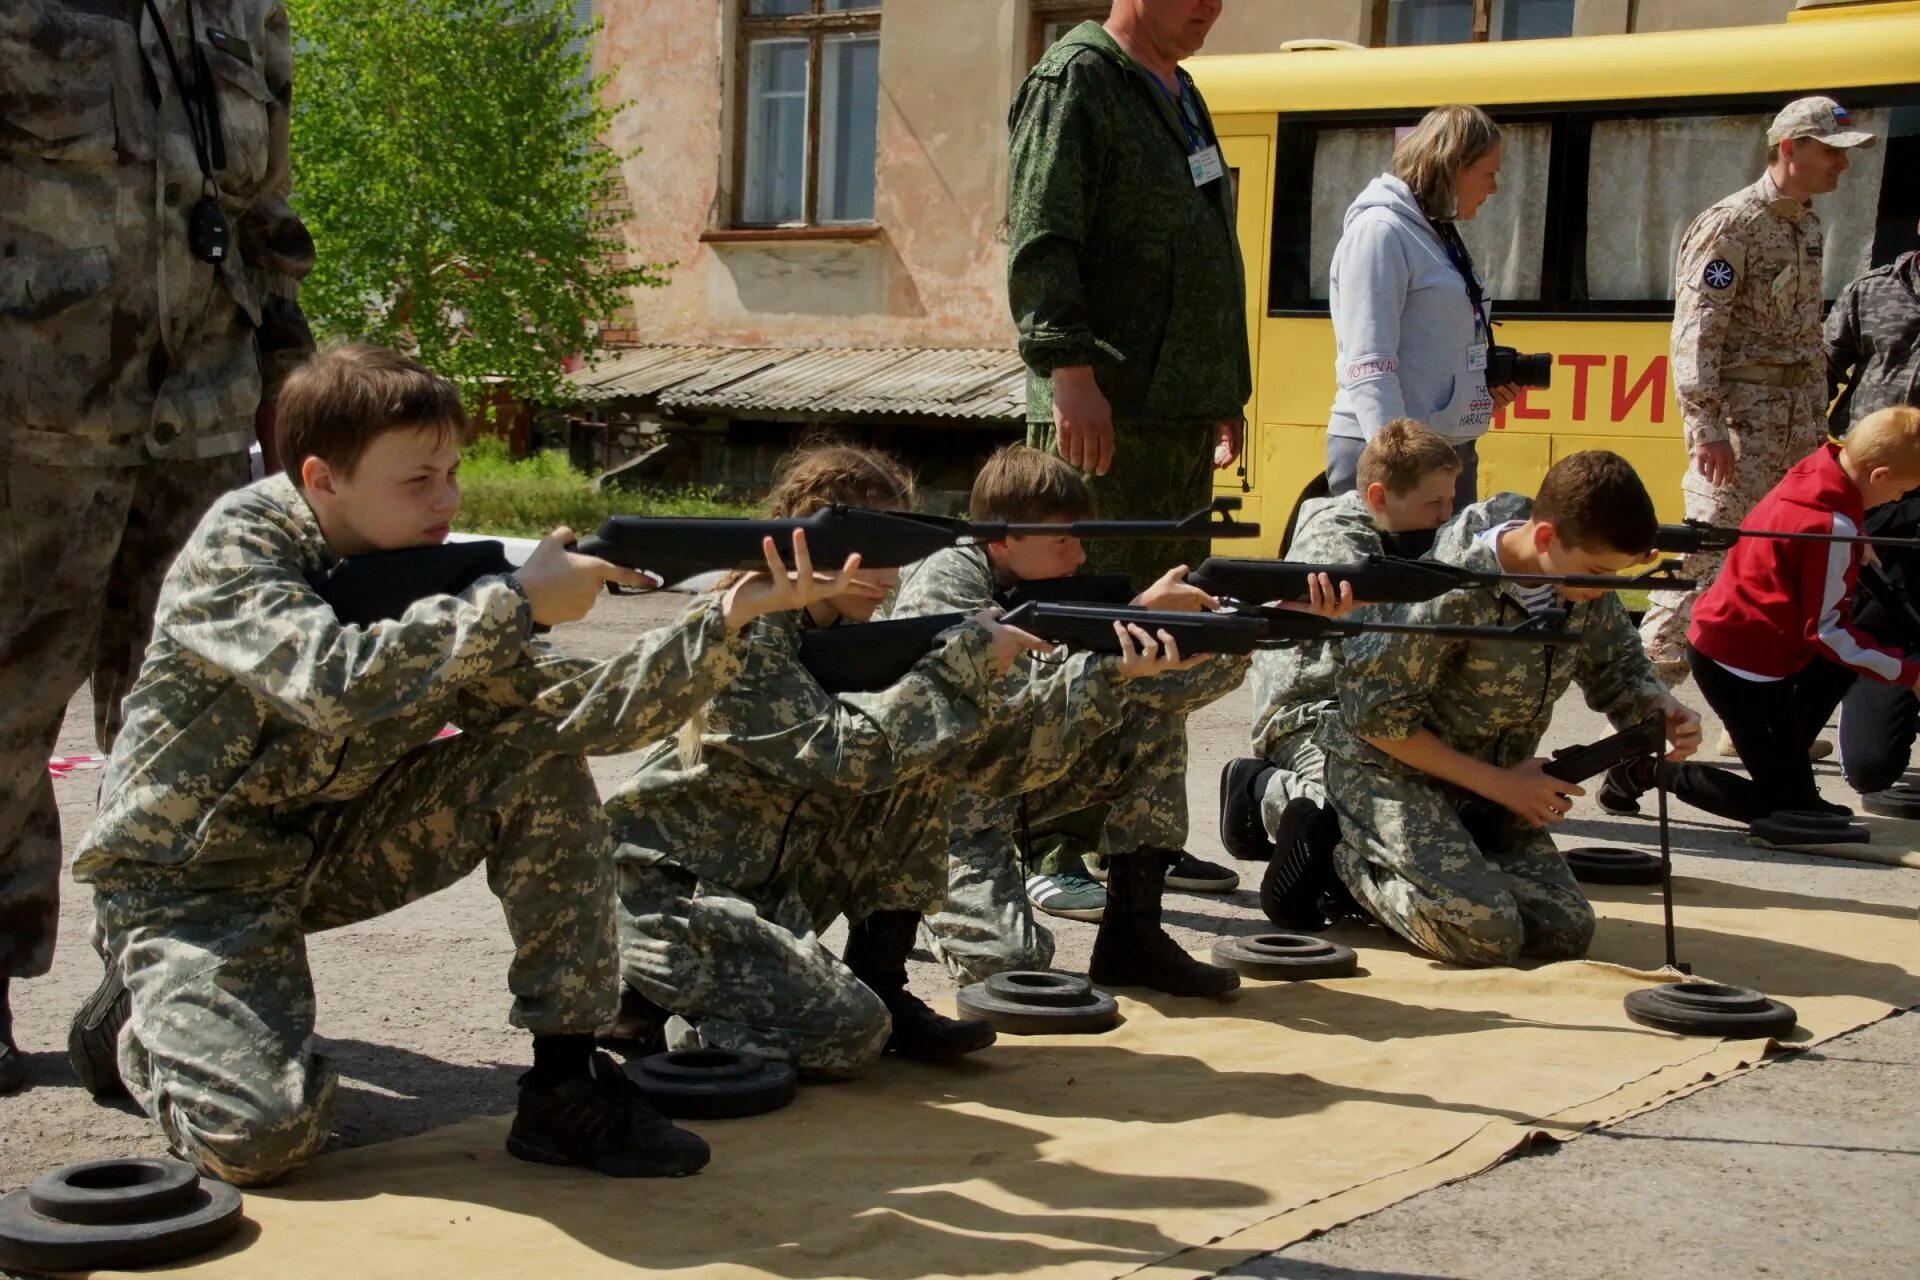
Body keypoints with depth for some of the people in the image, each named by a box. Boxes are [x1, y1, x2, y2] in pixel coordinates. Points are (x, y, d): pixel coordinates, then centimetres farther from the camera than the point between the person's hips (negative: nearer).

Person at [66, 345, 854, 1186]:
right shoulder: (237, 543, -21)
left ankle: (565, 1082, -9)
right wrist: (518, 602, -34)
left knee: (543, 757, -13)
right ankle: (140, 1019, 9)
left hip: (330, 849, 6)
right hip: (188, 882, -6)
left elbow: (591, 712, -14)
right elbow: (335, 687, -40)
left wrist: (728, 618, -27)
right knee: (262, 1135, -26)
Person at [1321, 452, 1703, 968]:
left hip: (1496, 779, 7)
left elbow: (1615, 666, 9)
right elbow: (1375, 714, -23)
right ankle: (1351, 857, 1)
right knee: (1487, 934, -24)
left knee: (1566, 930, -6)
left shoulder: (1584, 584, -9)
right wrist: (1496, 783, -18)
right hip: (1394, 771, -7)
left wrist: (1660, 707, -16)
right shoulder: (1456, 595, -29)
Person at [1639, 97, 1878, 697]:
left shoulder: (1810, 227, 15)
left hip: (1799, 424, 8)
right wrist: (1707, 428, -23)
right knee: (1707, 558, -11)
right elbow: (1695, 334, -17)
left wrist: (1819, 419, 18)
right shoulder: (1730, 226, -11)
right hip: (1741, 420, -8)